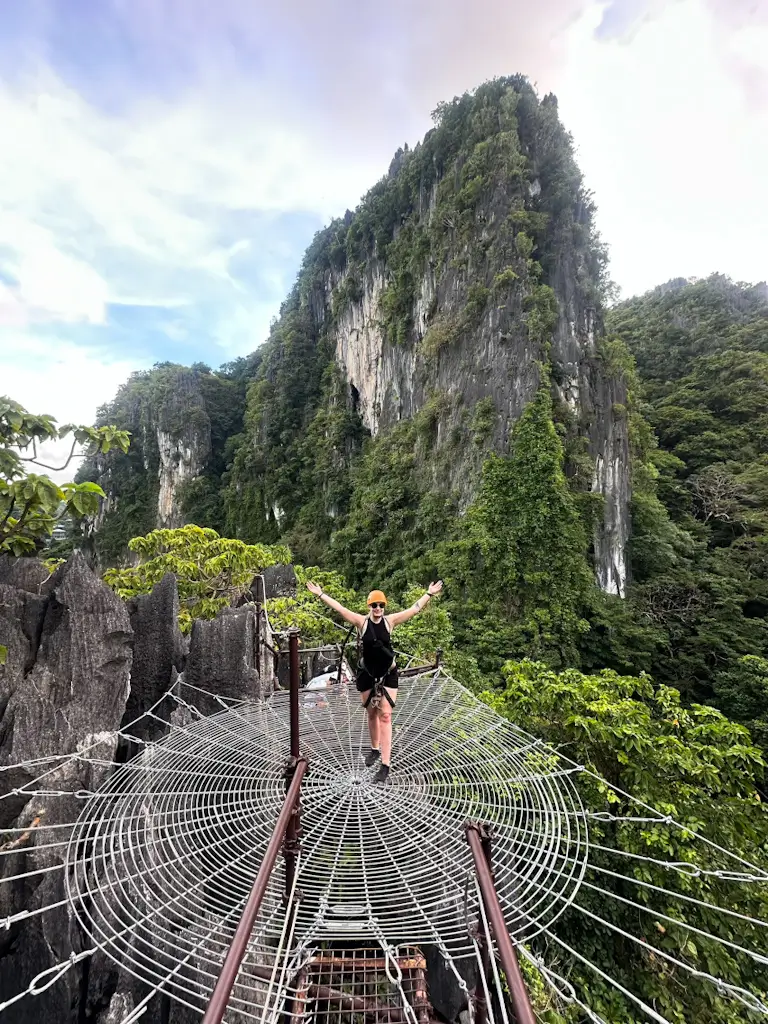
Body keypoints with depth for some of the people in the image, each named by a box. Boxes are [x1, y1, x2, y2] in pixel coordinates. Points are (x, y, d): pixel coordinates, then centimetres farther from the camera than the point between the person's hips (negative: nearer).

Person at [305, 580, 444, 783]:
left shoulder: (390, 621, -9)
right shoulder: (361, 621, -10)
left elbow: (415, 608, -3)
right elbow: (339, 608, -12)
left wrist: (429, 593, -2)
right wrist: (320, 594, -14)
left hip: (388, 674, -1)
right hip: (367, 674, 1)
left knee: (385, 716, -3)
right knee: (371, 714, 17)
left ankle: (385, 765, 2)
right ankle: (375, 749, 41)